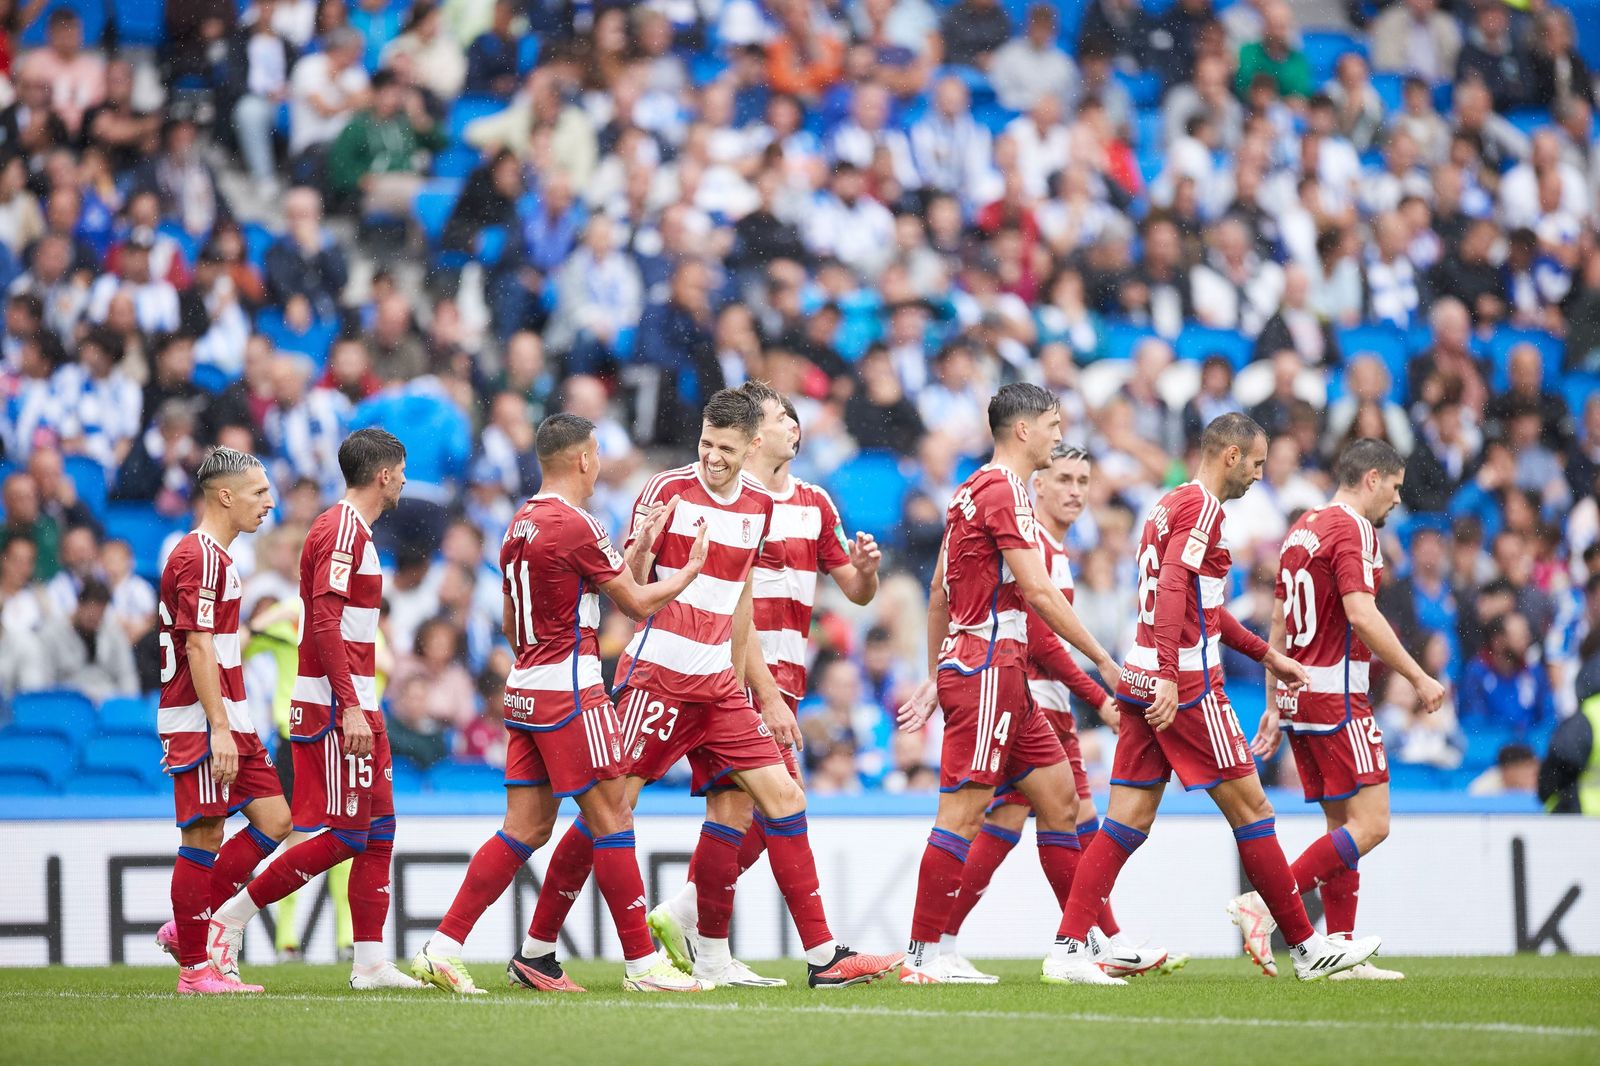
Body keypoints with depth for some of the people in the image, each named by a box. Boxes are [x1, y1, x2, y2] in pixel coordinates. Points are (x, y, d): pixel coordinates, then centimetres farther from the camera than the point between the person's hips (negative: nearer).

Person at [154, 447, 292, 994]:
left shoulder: (217, 556, 19)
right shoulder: (199, 557, -13)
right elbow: (198, 647, -20)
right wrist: (219, 729, -23)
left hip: (230, 722, 10)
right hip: (200, 722, -10)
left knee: (273, 819, 6)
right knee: (203, 836, -6)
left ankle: (187, 928, 12)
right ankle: (194, 966, -1)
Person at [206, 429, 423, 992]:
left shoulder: (353, 530, 19)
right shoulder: (342, 529, -12)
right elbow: (325, 622, -21)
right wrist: (351, 707, -24)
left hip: (355, 707, 10)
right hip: (336, 705, -10)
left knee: (378, 834, 7)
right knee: (344, 835, -10)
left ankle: (370, 963, 6)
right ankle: (228, 918, -4)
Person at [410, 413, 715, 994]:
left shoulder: (520, 525, 12)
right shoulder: (577, 526, -14)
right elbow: (638, 603, -7)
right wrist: (691, 570, 9)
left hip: (524, 687, 8)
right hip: (569, 690, -8)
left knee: (525, 829, 7)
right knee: (611, 816, -3)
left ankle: (442, 948, 1)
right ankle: (642, 962, -1)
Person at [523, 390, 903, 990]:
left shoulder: (758, 507, 10)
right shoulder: (668, 491, -8)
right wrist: (641, 546, -29)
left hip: (719, 685, 6)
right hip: (658, 675, -6)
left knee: (782, 796, -1)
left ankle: (823, 956, 0)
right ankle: (536, 949, 3)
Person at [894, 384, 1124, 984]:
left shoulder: (974, 490, 18)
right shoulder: (1004, 490, -11)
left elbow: (939, 590, 22)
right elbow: (1038, 591, -16)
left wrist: (935, 679, 25)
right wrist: (1103, 661, -12)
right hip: (986, 668, -10)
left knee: (1059, 797, 10)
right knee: (963, 812, -11)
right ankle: (922, 957, -11)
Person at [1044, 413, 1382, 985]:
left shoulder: (1172, 504, 22)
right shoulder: (1201, 507, -10)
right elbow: (1173, 589, -22)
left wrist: (1267, 654, 35)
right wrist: (1170, 676, -29)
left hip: (1142, 681, 9)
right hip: (1186, 686, -9)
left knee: (1128, 820, 4)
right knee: (1249, 806, 0)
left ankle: (1068, 948, -6)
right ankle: (1307, 947, 7)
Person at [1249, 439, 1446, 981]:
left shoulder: (1303, 528, 17)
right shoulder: (1352, 528, -11)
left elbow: (1279, 622, 20)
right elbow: (1360, 615, -21)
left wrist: (1274, 705, 22)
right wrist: (1418, 677, -16)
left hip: (1298, 694, 10)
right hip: (1336, 699, -10)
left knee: (1344, 824, 12)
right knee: (1370, 824, -10)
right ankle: (1268, 903, -17)